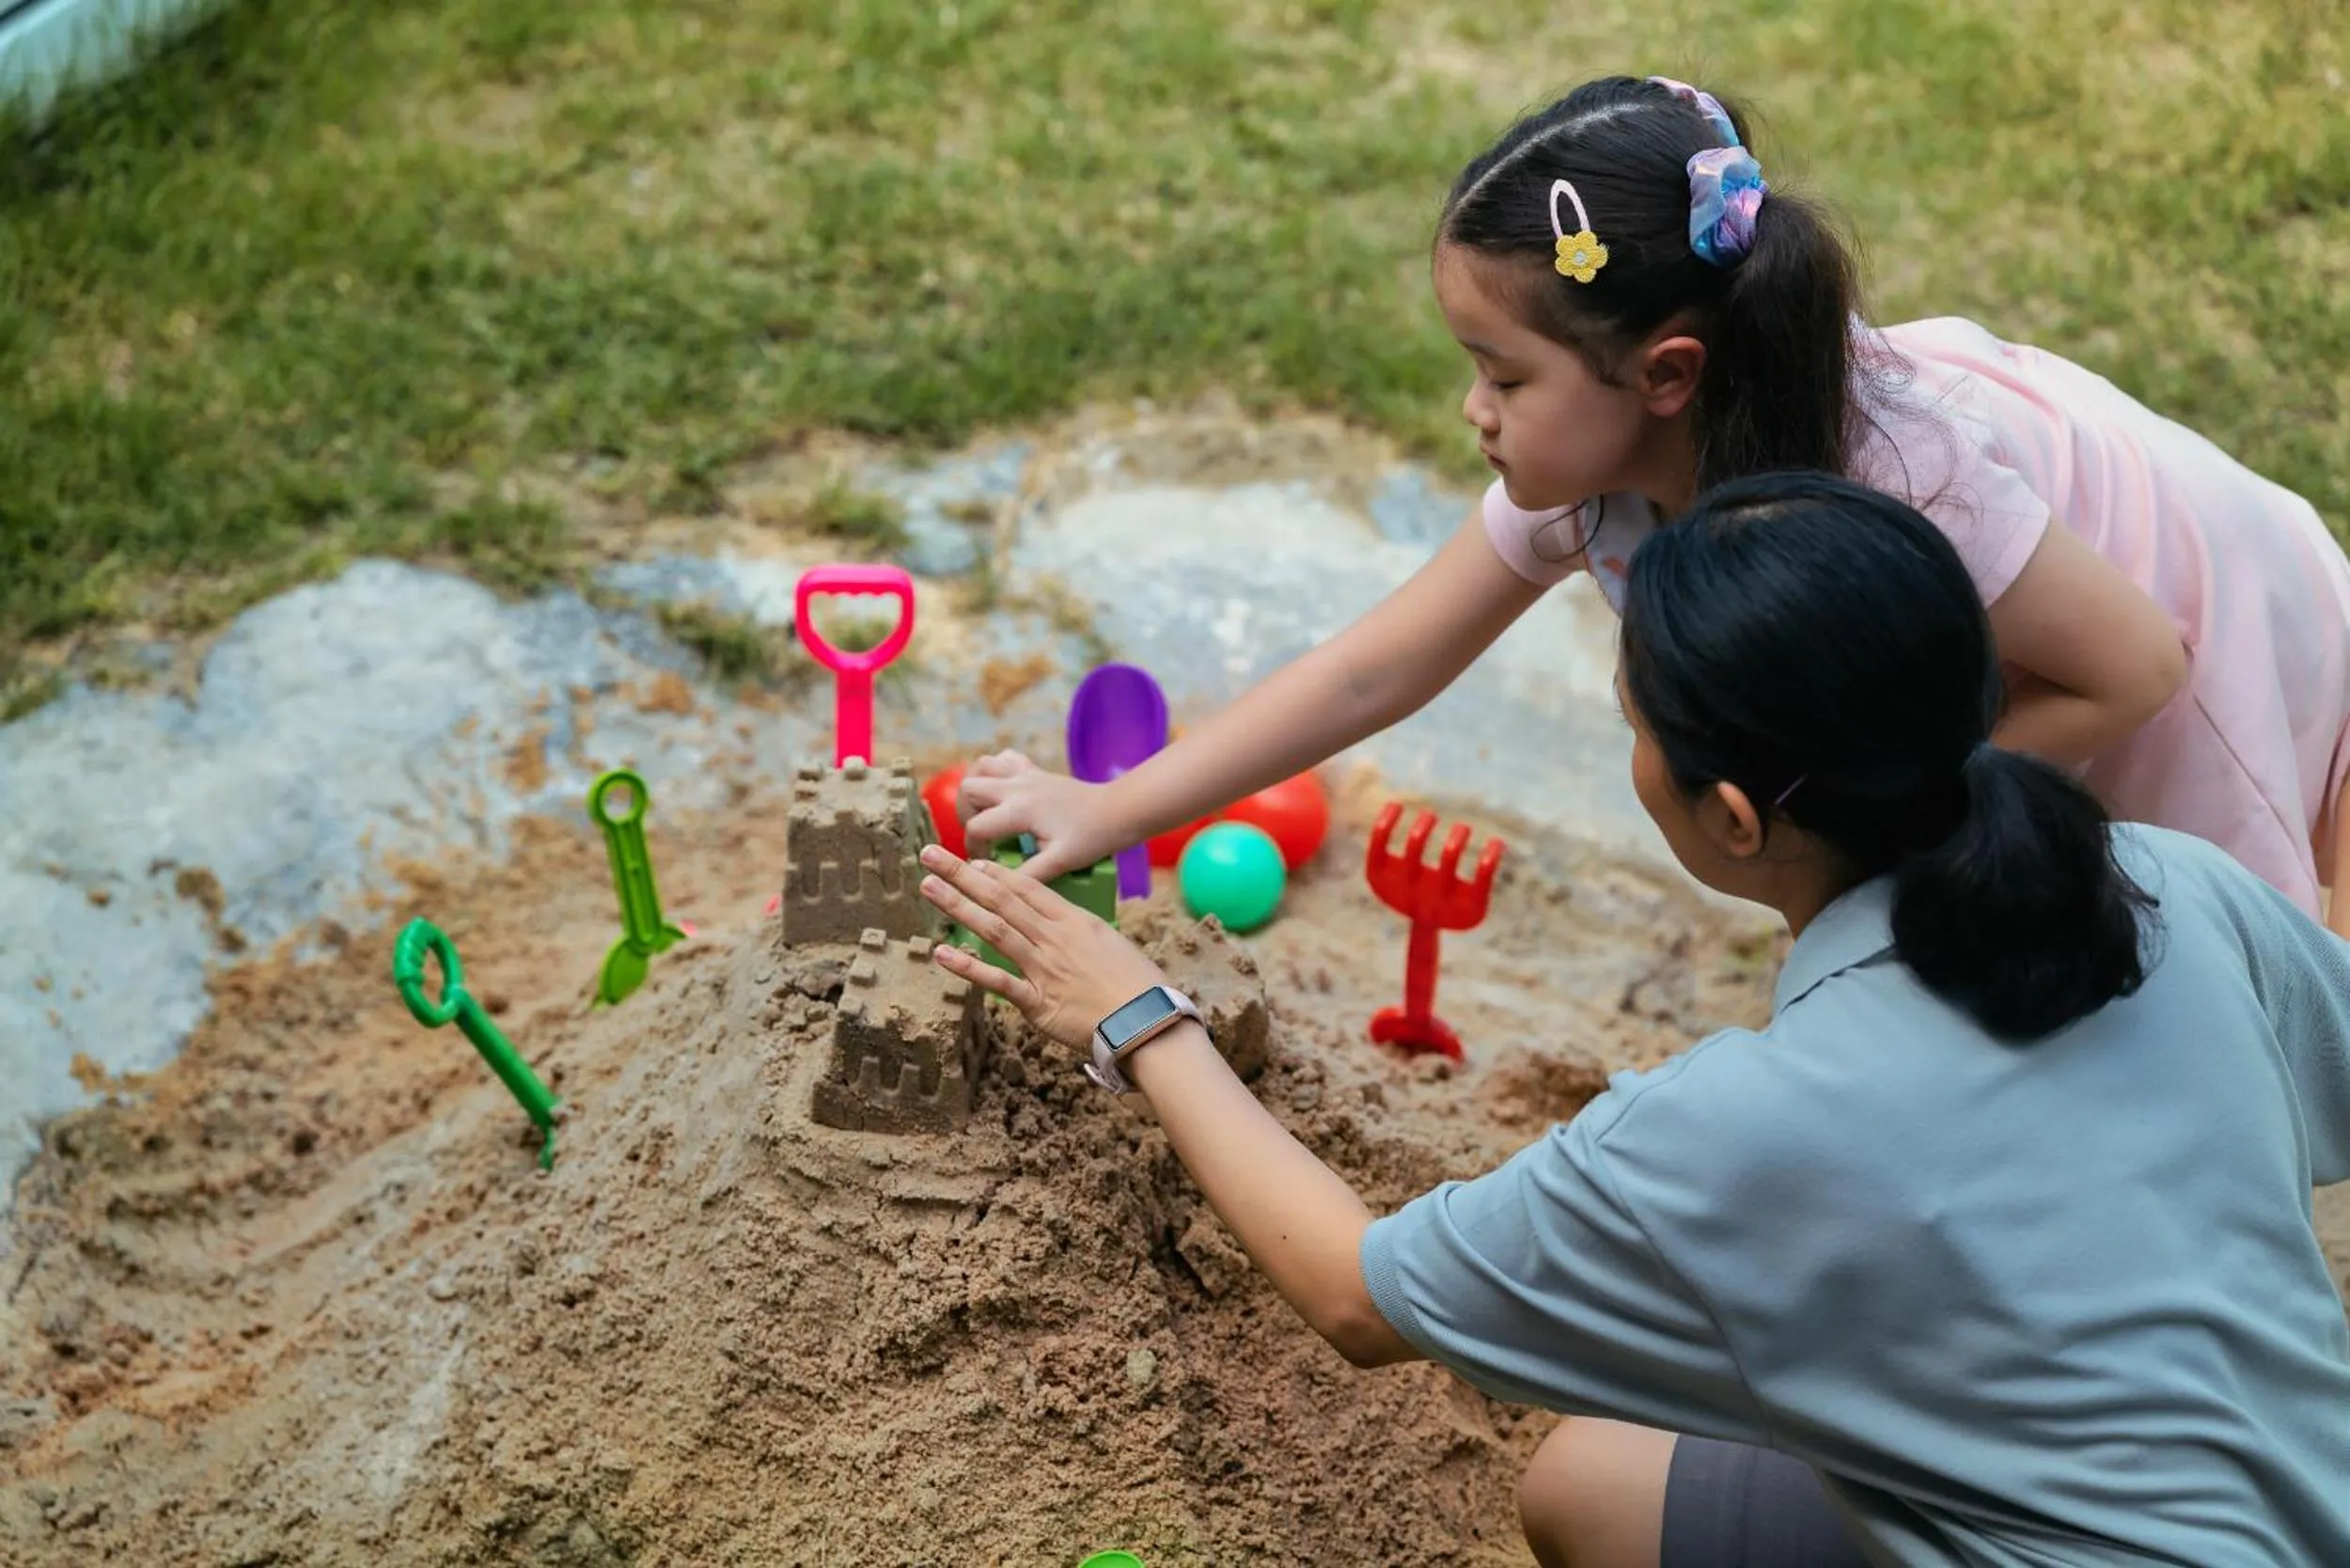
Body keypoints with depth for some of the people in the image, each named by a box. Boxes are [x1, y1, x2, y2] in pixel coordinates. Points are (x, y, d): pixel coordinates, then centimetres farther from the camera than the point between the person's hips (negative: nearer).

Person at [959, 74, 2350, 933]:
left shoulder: (1897, 471, -42)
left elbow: (2133, 665, -30)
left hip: (2207, 644, -6)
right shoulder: (1587, 474, -22)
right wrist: (1114, 810, -15)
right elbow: (1377, 669, -14)